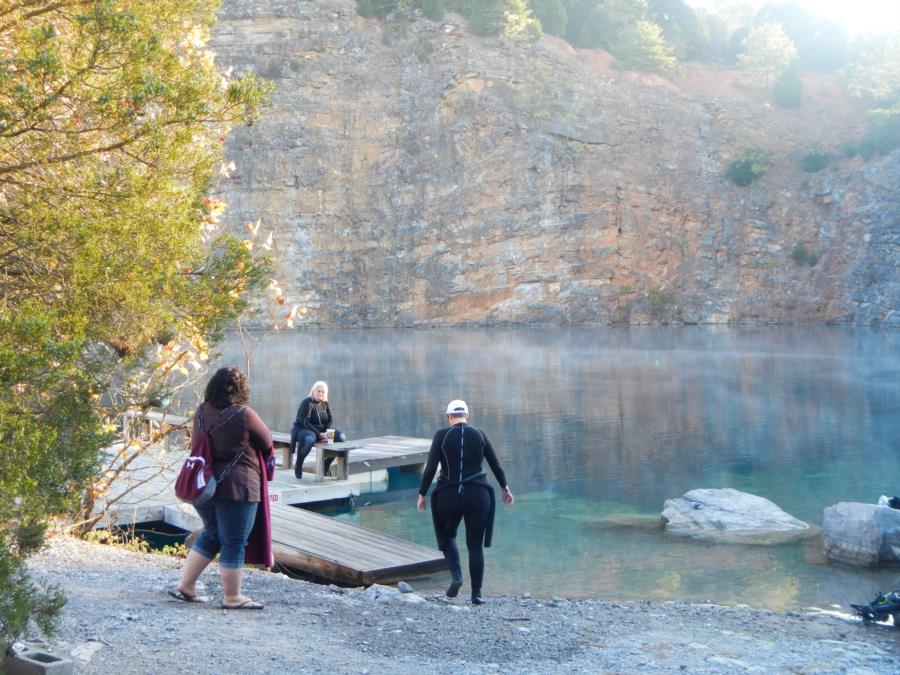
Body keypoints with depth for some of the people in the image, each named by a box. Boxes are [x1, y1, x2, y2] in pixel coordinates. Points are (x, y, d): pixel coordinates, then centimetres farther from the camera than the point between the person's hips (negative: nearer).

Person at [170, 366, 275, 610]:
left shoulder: (201, 412, 4)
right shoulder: (244, 415, -13)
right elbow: (267, 443, -1)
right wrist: (265, 463, 20)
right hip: (235, 487, -7)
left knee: (212, 534, 23)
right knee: (234, 543, 4)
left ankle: (185, 586, 24)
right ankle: (232, 597, 13)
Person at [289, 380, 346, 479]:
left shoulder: (325, 404, 9)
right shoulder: (307, 402, -11)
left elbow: (330, 420, 6)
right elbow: (304, 422, -19)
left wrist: (326, 433, -15)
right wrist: (318, 434, -26)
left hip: (321, 431, 7)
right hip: (303, 429, -7)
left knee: (341, 437, -13)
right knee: (310, 439, -43)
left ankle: (326, 465, 0)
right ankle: (298, 465, -18)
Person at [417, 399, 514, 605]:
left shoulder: (441, 436, -4)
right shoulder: (479, 435, 2)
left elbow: (430, 468, -8)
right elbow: (496, 465, 7)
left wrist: (422, 494, 2)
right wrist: (504, 488, 22)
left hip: (449, 495, -1)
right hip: (477, 495, 1)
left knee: (447, 536, 22)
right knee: (476, 545, 10)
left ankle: (456, 575, -1)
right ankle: (477, 594, 9)